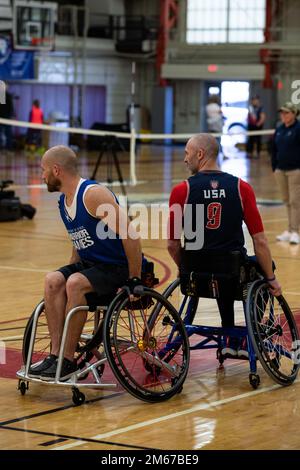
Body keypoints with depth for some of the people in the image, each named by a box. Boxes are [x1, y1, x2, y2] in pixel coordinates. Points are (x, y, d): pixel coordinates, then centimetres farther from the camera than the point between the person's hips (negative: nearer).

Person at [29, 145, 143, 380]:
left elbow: (130, 236, -23)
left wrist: (135, 281, -21)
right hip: (89, 264, 8)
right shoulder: (64, 201, 9)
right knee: (53, 280, -17)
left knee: (75, 283, -31)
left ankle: (68, 361, -22)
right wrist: (70, 270, 10)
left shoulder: (93, 194, -20)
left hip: (118, 267, -8)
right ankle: (55, 354, -19)